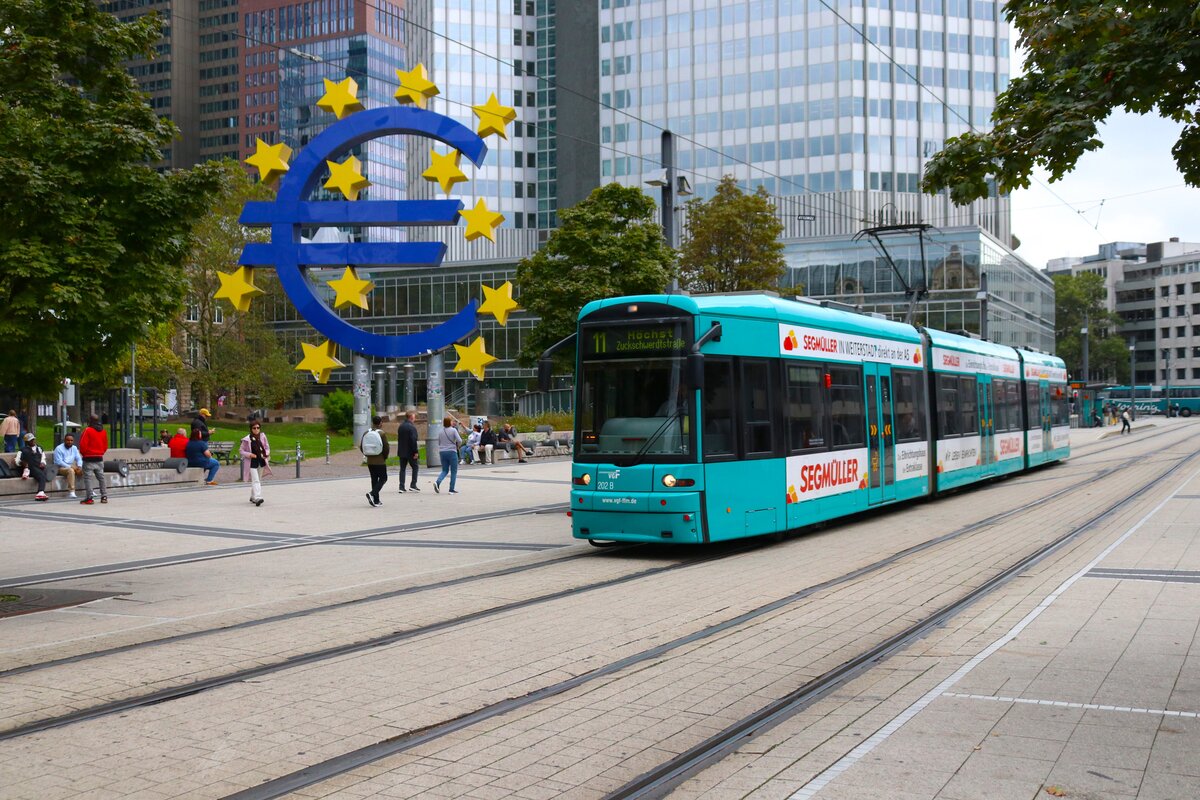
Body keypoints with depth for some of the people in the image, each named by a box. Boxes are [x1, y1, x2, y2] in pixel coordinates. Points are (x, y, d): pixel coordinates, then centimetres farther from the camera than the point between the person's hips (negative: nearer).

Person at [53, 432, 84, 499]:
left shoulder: (74, 448, 10)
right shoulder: (59, 448, -9)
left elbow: (79, 459, 7)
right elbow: (59, 462, -16)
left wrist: (79, 467, -15)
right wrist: (71, 467, -23)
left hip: (72, 467, 6)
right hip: (61, 468, -6)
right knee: (71, 470, -37)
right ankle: (72, 492, -42)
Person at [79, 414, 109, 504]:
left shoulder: (87, 430, -12)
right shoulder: (103, 431, 7)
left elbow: (83, 445, -14)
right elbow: (105, 446, 10)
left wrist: (83, 453, 3)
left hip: (89, 459, -6)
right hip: (99, 459, 6)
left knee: (87, 478, -4)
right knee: (101, 478, 13)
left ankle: (89, 498, -9)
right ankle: (104, 497, 14)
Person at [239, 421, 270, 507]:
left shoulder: (262, 436, 0)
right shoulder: (247, 439, -9)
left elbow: (267, 447, 10)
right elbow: (241, 450, -1)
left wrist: (266, 454, -10)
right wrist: (249, 455, -17)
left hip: (261, 461, 5)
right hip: (252, 462, -5)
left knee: (259, 480, 15)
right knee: (255, 480, -15)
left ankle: (253, 497, 31)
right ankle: (257, 498, -23)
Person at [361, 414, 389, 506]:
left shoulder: (366, 433, 1)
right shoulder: (382, 434, -12)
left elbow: (361, 447, 3)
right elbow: (386, 447, -13)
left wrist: (368, 455, 14)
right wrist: (385, 457, 3)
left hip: (370, 461, 5)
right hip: (380, 461, -5)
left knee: (374, 479, 13)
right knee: (383, 479, 5)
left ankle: (376, 500, 15)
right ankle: (372, 494, -15)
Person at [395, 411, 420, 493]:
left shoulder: (401, 426, 10)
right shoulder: (411, 427, -15)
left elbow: (399, 438, 15)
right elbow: (413, 440, -20)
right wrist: (416, 452, -17)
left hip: (402, 452, 7)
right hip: (410, 452, -7)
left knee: (402, 469, 8)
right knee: (415, 467, 7)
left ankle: (401, 487, 4)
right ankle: (413, 485, 3)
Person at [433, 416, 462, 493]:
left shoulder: (440, 431, 7)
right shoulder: (453, 430, -7)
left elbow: (438, 443, 13)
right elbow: (459, 440, -13)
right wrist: (458, 446, 8)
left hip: (442, 452, 5)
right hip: (451, 451, -5)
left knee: (444, 470, 14)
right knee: (453, 471, 6)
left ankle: (437, 482, -11)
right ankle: (452, 489, 4)